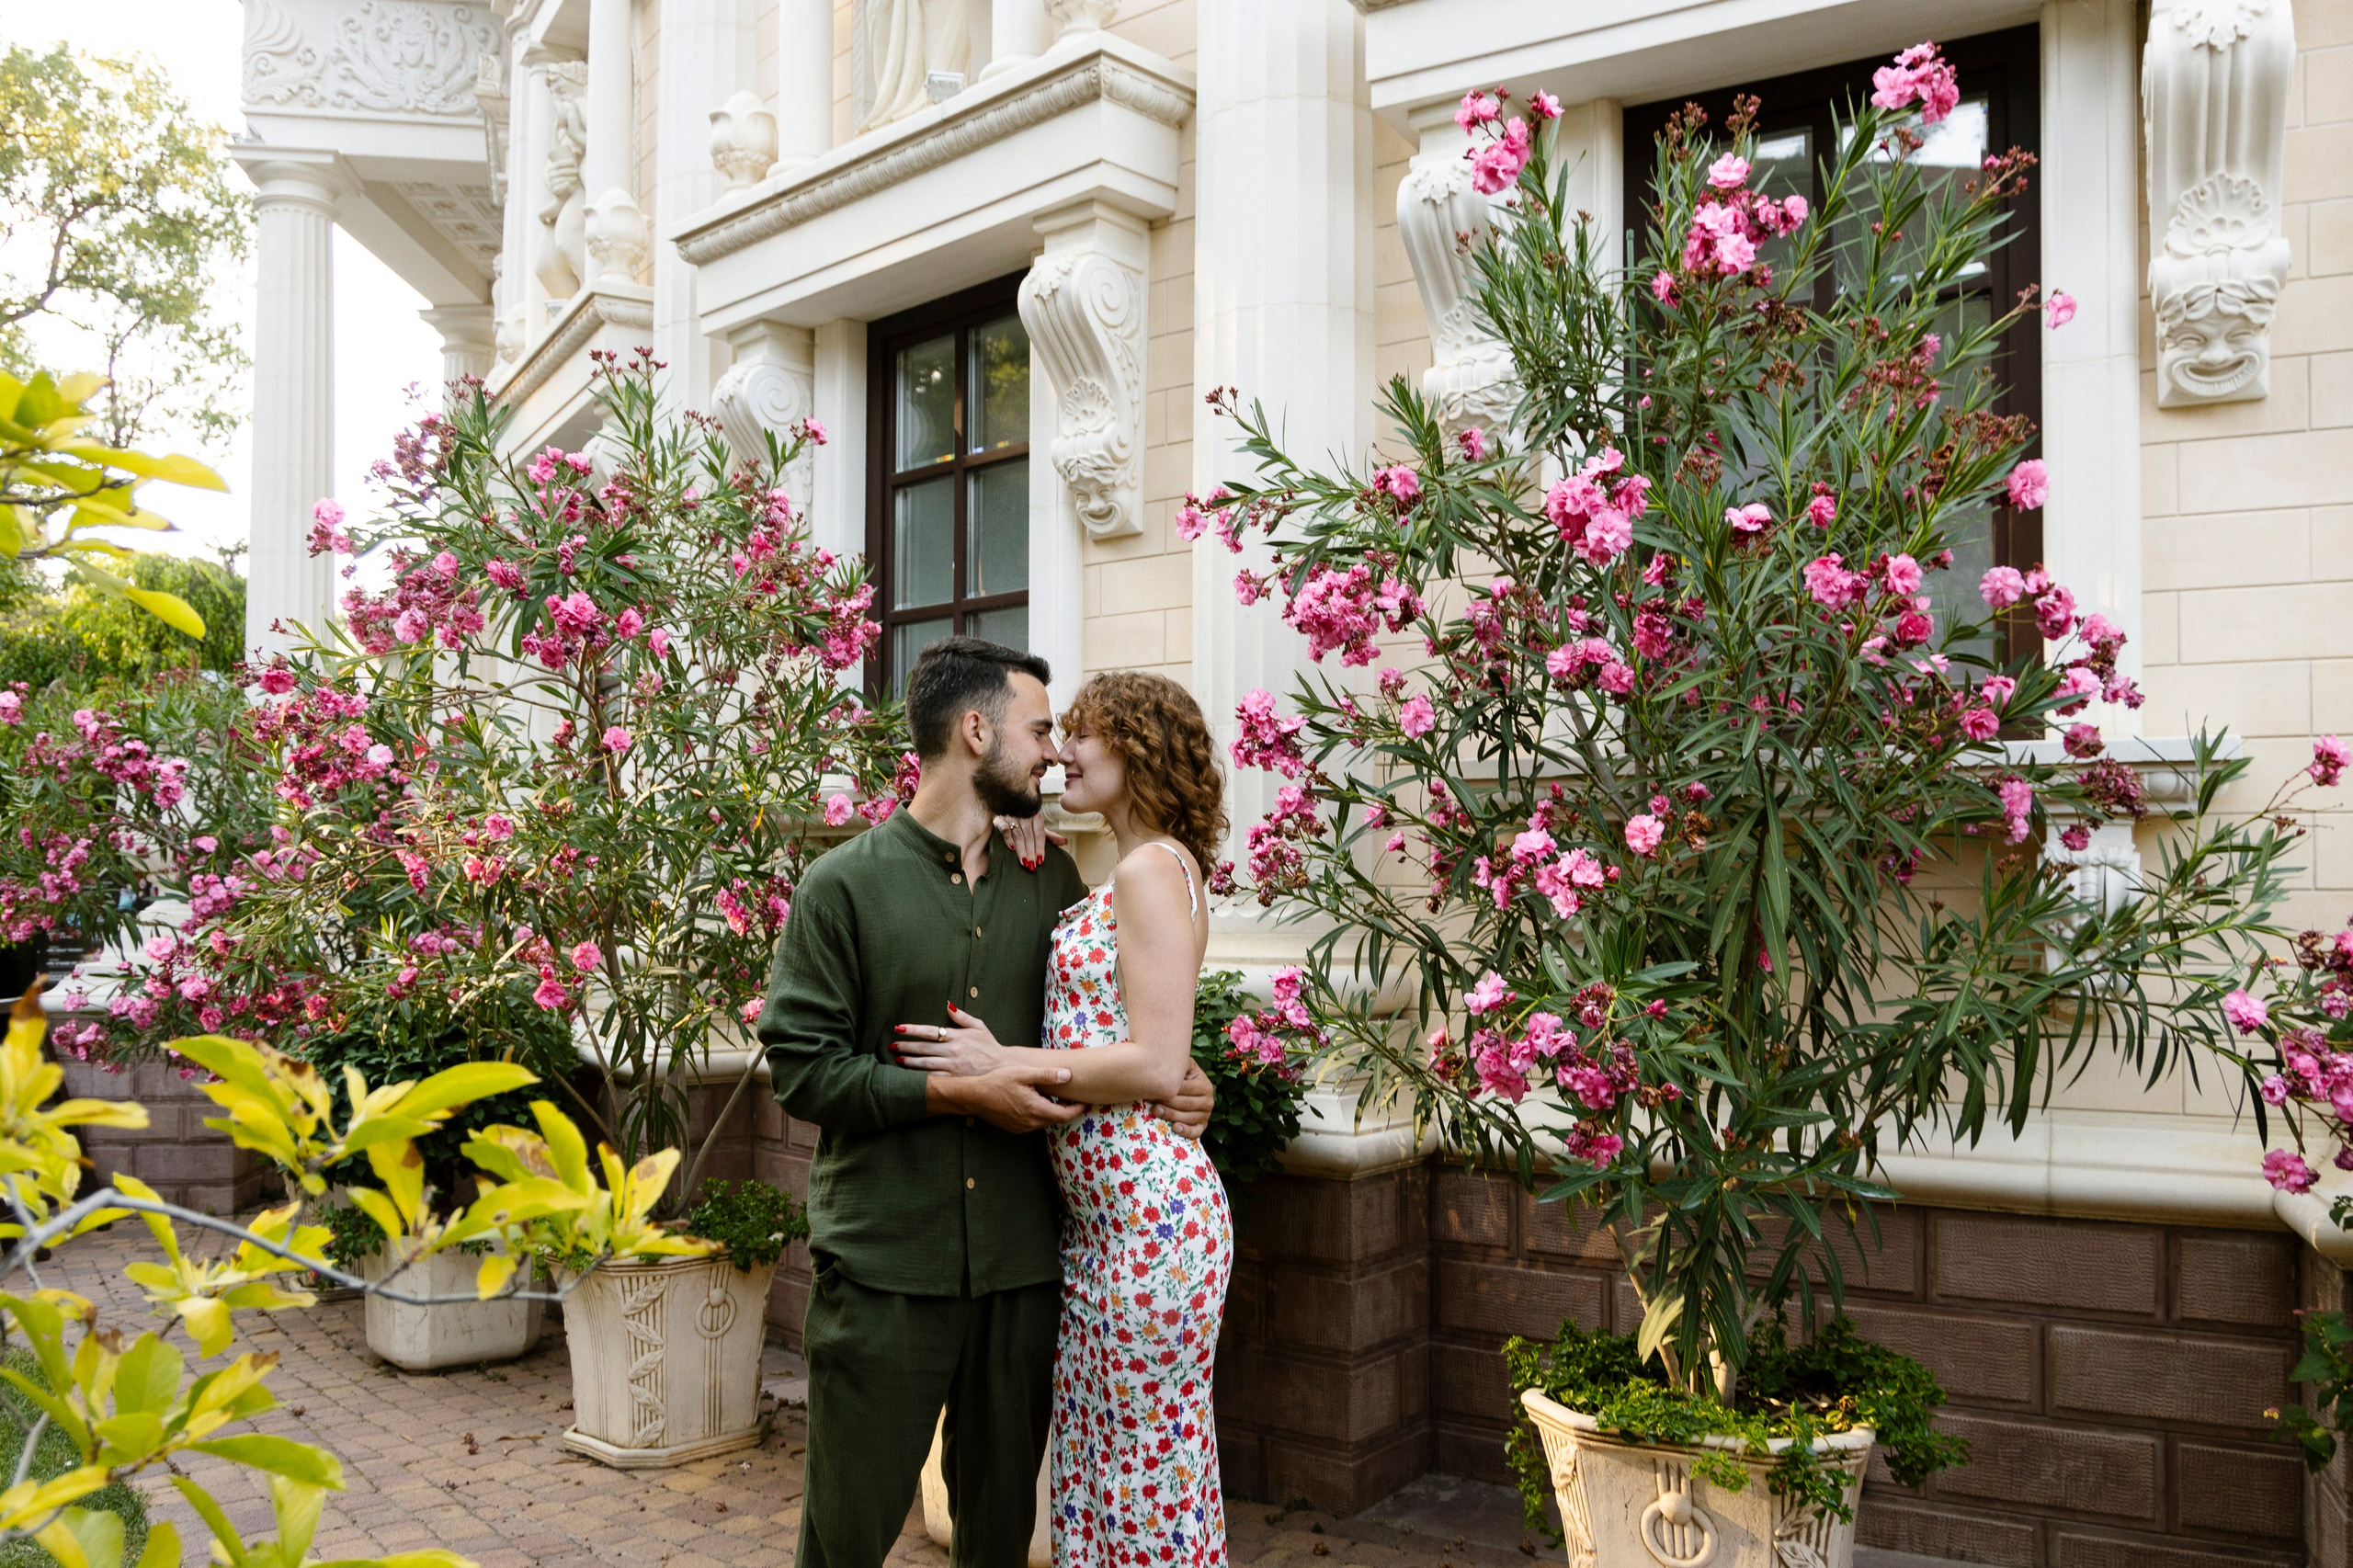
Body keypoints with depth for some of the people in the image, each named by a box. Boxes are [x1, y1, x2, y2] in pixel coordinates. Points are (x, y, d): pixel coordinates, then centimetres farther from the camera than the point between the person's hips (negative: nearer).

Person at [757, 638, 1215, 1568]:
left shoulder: (1051, 881, 10)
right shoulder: (843, 885, -4)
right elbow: (800, 1067, -9)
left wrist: (1173, 1084, 1)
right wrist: (954, 1091, -18)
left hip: (1023, 1266, 4)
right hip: (884, 1265, -4)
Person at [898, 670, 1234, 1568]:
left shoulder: (1153, 869, -14)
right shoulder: (1132, 874, 16)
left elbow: (1156, 1064, -20)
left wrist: (1003, 1065, -15)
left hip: (1147, 1212, -10)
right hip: (1098, 1215, 10)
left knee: (1153, 1473, 4)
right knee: (1095, 1467, 18)